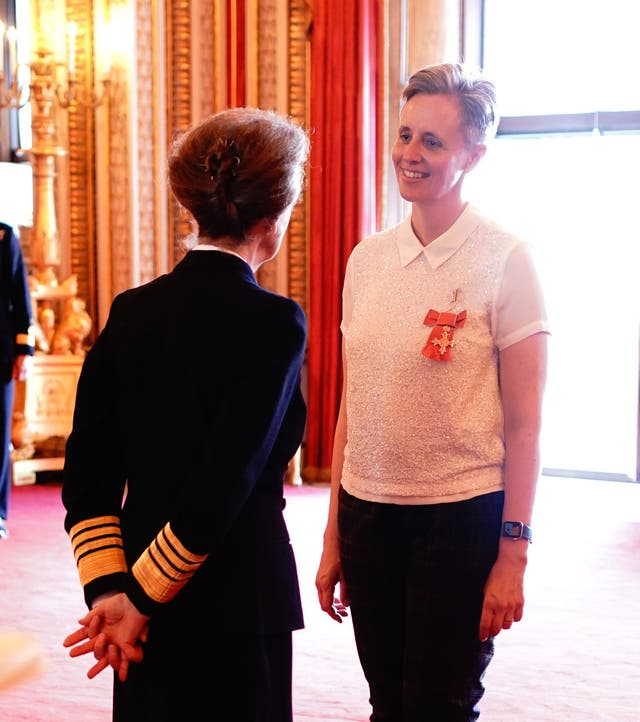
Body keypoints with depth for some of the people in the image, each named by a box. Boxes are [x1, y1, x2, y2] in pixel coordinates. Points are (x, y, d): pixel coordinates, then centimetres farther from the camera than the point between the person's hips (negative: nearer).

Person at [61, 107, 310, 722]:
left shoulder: (130, 312, 2)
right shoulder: (274, 323, -14)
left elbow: (87, 473, -1)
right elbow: (227, 484, -18)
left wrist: (107, 588, -3)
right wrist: (143, 597, -10)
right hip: (237, 598, -5)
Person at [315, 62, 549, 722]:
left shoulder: (505, 261, -8)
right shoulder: (367, 259, 6)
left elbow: (522, 425, -7)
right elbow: (352, 405, 11)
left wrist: (513, 556, -10)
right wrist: (334, 537, 11)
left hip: (460, 518, -5)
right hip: (368, 512, 5)